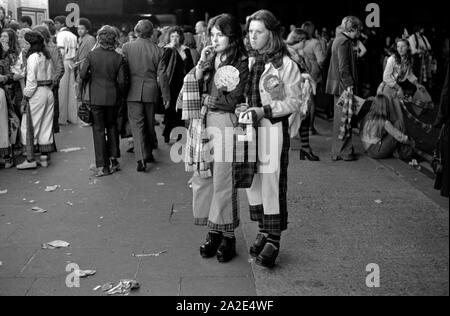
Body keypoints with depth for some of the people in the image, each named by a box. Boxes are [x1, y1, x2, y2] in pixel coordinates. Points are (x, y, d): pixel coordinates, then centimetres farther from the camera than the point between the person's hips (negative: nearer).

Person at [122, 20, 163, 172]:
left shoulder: (127, 47, -5)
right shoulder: (158, 50, -3)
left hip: (134, 91, -1)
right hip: (151, 91, 2)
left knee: (137, 124, -1)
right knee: (149, 123, 16)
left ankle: (141, 159, -12)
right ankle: (148, 154, 30)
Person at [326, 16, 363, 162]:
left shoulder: (340, 39, 18)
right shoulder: (344, 42, -15)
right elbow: (343, 66, -20)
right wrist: (349, 84, -19)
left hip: (340, 87, 11)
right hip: (343, 86, -11)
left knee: (341, 119, 14)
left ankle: (338, 151, 21)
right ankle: (343, 152, 0)